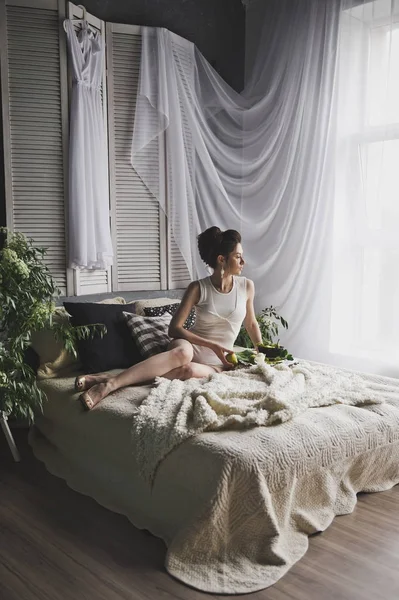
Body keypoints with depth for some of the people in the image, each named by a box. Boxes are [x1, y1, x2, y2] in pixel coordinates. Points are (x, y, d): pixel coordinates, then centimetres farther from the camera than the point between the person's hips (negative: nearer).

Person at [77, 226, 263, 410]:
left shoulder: (246, 286, 1)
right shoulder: (197, 288, -7)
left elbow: (251, 324, 17)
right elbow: (174, 329, -11)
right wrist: (212, 344, -18)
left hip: (217, 362, 2)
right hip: (192, 347, -2)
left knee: (188, 370, -37)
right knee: (182, 352, -42)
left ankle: (110, 380, -42)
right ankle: (110, 383, -49)